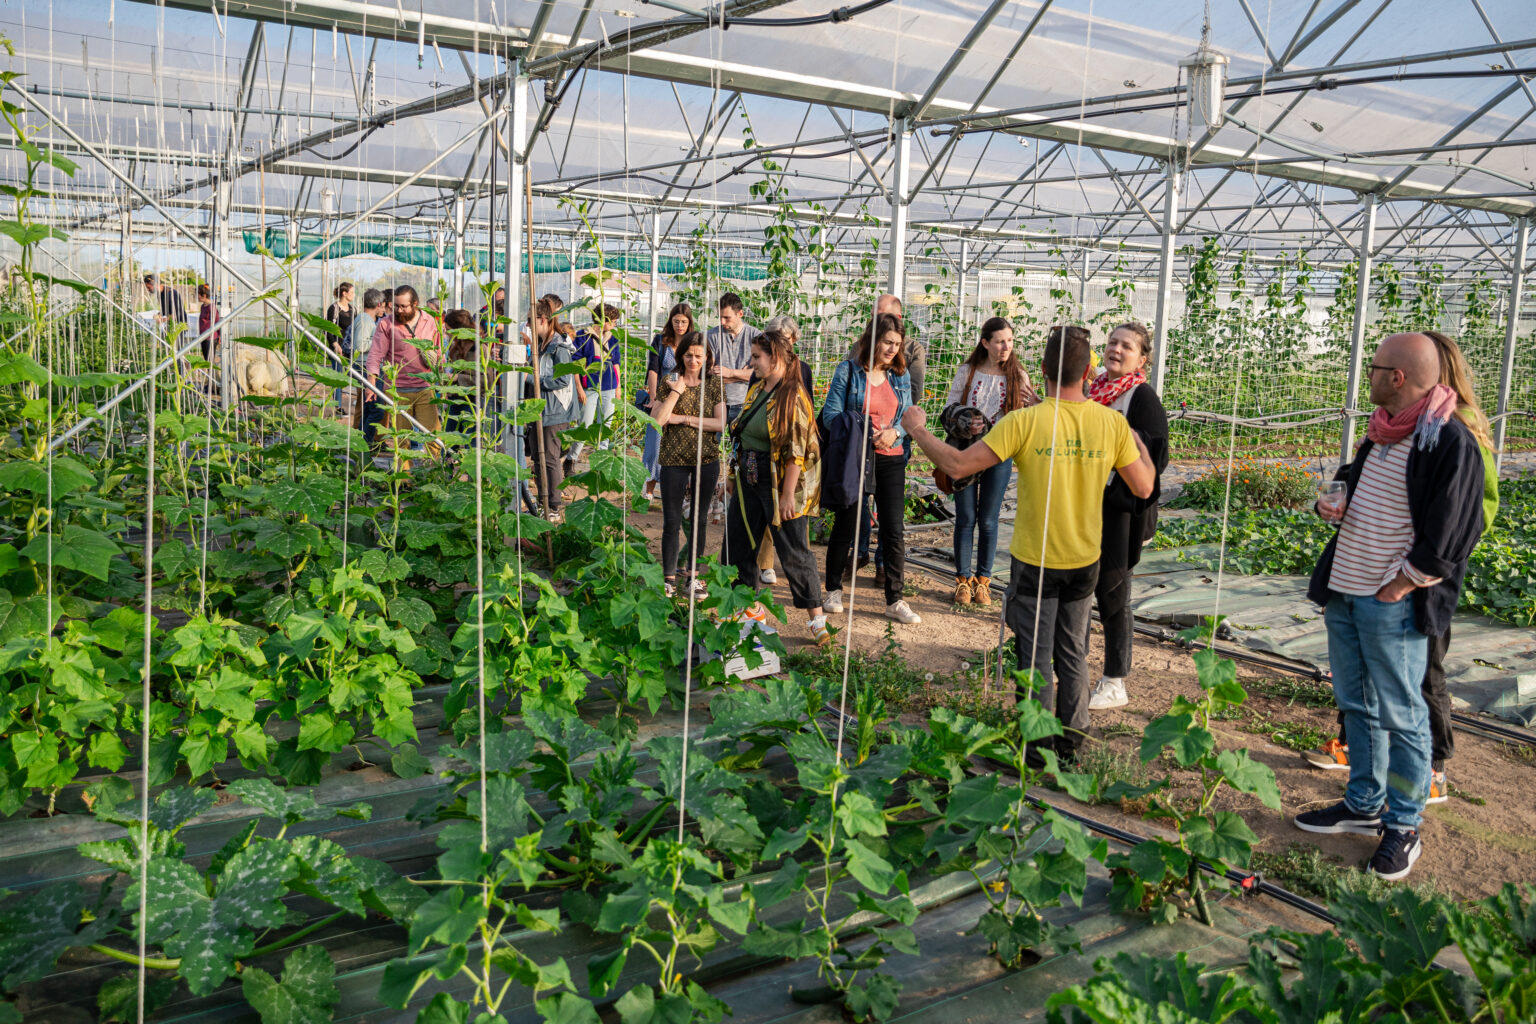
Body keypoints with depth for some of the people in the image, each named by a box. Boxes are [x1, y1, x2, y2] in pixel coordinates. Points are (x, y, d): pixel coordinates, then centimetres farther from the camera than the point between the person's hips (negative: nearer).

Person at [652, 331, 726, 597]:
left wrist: (685, 419, -12)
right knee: (671, 522, 2)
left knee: (699, 519, 11)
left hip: (706, 458, 1)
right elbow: (657, 419, -9)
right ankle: (669, 577, 13)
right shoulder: (669, 381, -1)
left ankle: (693, 571, 24)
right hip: (674, 458, -1)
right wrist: (676, 391, -15)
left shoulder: (714, 383, 2)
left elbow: (720, 423, -6)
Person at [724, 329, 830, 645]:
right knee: (737, 543, 13)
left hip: (779, 485, -9)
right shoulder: (756, 390, 11)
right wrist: (736, 476, 18)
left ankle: (816, 617, 8)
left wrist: (787, 494, -22)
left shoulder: (793, 396, -16)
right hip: (749, 481, 9)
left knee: (793, 552, -3)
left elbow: (796, 451, -19)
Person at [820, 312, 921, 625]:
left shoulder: (900, 376, 9)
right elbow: (831, 413, -8)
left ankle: (895, 601, 8)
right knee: (846, 526, 7)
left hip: (891, 460, 3)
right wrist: (865, 434, -18)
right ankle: (833, 590, 26)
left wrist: (895, 432, -11)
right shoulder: (848, 371, -4)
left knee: (895, 529, 0)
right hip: (853, 456, -3)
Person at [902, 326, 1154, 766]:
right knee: (1073, 654, 18)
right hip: (1085, 562, 4)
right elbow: (1144, 487, 0)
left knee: (1037, 657, 8)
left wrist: (918, 430, -4)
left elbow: (958, 466, -19)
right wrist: (1140, 444, 19)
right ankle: (1071, 743, 27)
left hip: (1035, 560, -3)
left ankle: (1040, 749, 16)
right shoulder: (1112, 423, -8)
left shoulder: (1025, 422, -19)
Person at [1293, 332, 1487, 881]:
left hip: (1394, 606, -9)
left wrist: (1395, 590, -14)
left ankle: (1404, 826, 15)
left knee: (1400, 715, 2)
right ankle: (1363, 805, 31)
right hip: (1344, 591, 9)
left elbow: (1448, 537, -17)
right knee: (1355, 703, 17)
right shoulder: (1380, 433, 11)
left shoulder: (1449, 442, -16)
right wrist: (1341, 510, 4)